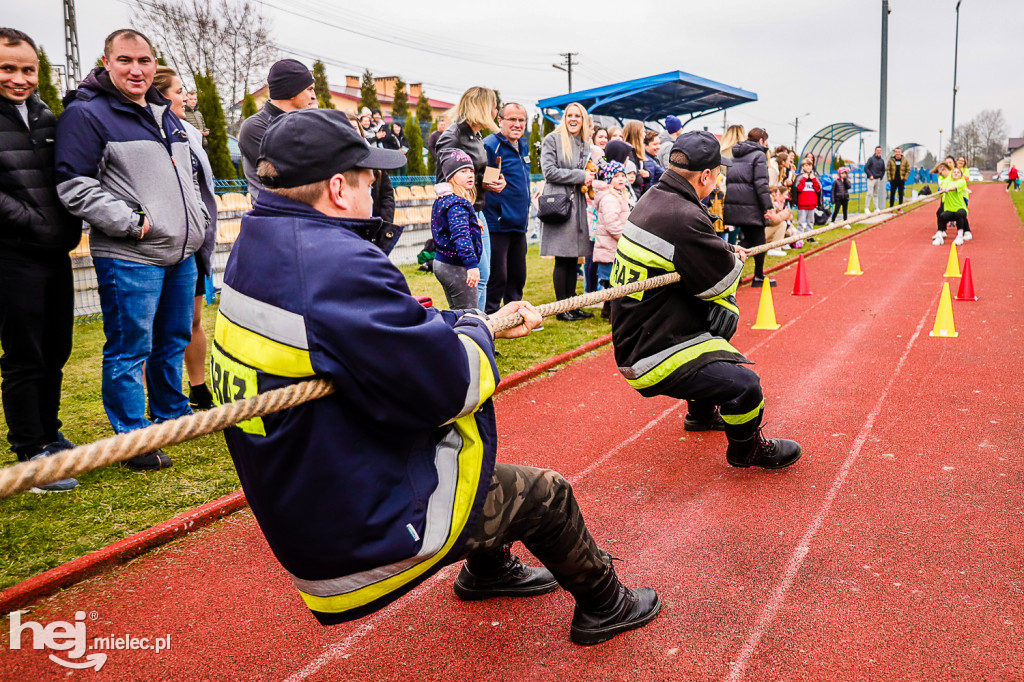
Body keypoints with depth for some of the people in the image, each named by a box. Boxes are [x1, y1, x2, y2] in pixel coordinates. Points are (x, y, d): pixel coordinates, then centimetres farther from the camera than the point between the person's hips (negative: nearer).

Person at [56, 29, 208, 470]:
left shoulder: (164, 115, 17)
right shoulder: (85, 114, -7)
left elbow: (186, 175, 27)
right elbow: (74, 185, -13)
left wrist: (197, 217, 13)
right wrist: (130, 223, -18)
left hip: (180, 252, 8)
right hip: (129, 257, -8)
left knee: (174, 341, 18)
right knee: (129, 349, -1)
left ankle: (172, 415, 33)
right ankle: (132, 439, 8)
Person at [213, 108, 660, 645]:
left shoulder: (255, 249, 2)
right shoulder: (341, 266, -29)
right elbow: (451, 385, -27)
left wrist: (480, 322, 10)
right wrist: (476, 332, -6)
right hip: (365, 533, -9)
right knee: (546, 495, 9)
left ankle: (489, 569, 50)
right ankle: (604, 606, 36)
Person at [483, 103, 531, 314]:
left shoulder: (523, 146, 15)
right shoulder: (489, 145, -13)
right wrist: (492, 185, -30)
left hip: (518, 224, 9)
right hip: (497, 223, -9)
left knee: (518, 275, 16)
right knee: (496, 277, -5)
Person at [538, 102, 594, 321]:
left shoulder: (586, 144, 18)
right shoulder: (553, 139, -1)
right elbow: (549, 171, -11)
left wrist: (589, 178, 6)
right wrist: (580, 176, -11)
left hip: (578, 203, 7)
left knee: (574, 258, 8)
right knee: (563, 260, -4)